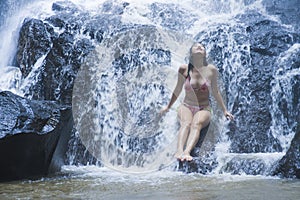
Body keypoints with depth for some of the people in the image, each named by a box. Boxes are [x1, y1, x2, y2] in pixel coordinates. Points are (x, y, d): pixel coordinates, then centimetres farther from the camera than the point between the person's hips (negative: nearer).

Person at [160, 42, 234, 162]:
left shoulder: (211, 70, 2)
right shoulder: (184, 69, 2)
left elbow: (215, 92, 14)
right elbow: (178, 90, 16)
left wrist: (225, 110, 17)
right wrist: (168, 106, 25)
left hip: (204, 109, 0)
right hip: (186, 107, 1)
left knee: (196, 124, -34)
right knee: (186, 123, -33)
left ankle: (187, 152, -57)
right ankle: (179, 151, -55)